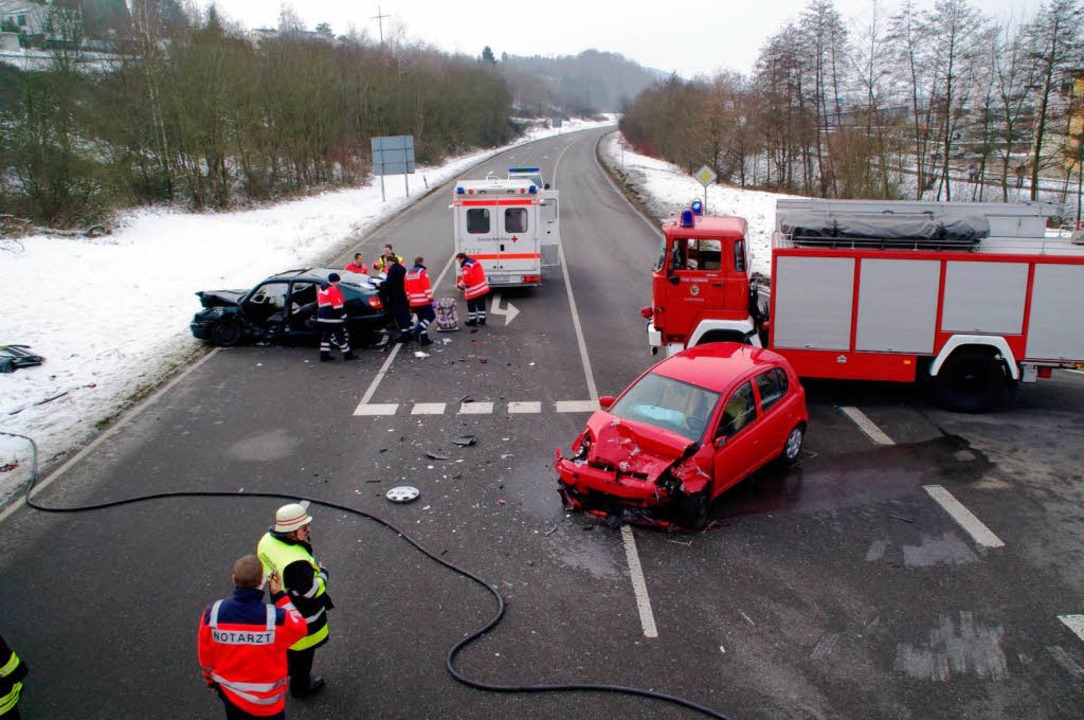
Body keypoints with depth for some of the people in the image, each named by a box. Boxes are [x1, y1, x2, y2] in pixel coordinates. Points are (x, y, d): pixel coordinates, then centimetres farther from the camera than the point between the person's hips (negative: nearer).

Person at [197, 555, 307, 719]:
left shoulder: (212, 614, -23)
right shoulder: (276, 618, -33)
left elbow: (205, 655, -5)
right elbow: (300, 627, -9)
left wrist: (210, 679, 14)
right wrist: (279, 595, -8)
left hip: (229, 692, 3)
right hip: (267, 699, -3)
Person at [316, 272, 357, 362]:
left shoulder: (322, 290, 15)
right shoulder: (333, 290, -15)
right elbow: (338, 306, -19)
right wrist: (344, 317, -13)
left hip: (322, 318, 9)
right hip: (333, 319, -9)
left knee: (326, 336, 12)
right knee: (341, 336, 0)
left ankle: (324, 355, 12)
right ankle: (347, 355, 5)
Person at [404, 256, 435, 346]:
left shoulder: (408, 273, 14)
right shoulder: (423, 272, -8)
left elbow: (406, 289, 17)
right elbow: (427, 287, -15)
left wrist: (409, 301, 22)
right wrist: (431, 299, -14)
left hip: (413, 302, 7)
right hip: (423, 301, -7)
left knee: (422, 319, 15)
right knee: (431, 316, 1)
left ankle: (424, 338, 15)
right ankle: (417, 330, -15)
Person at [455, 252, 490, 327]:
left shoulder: (466, 267, -20)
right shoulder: (475, 262, 10)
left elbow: (466, 280, -23)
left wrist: (460, 285, -4)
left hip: (473, 291, -9)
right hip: (483, 289, 9)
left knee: (471, 306, 6)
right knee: (481, 304, 16)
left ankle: (472, 321, 14)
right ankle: (482, 320, 24)